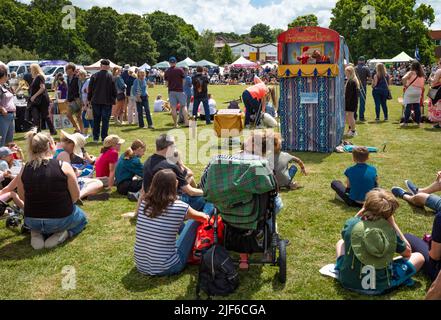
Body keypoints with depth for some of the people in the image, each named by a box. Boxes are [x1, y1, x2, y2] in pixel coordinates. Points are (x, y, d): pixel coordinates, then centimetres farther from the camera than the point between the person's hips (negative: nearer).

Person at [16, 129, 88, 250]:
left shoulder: (24, 170, -6)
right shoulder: (63, 166, -15)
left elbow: (22, 197, 3)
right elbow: (76, 196, -11)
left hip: (32, 221, 3)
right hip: (61, 219, -3)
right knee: (82, 218, 31)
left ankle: (37, 234, 9)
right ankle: (63, 233, 1)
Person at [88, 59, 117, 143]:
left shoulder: (94, 76, -1)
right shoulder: (110, 77, -8)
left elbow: (90, 89, 4)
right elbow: (114, 90, -4)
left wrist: (89, 99, 13)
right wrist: (113, 99, 10)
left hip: (96, 101, 2)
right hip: (107, 102, -2)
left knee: (96, 120, 11)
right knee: (105, 120, 2)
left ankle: (95, 138, 13)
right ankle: (104, 138, 1)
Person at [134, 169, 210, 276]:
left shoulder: (143, 202, -6)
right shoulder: (179, 207, -16)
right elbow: (202, 217, 8)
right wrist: (206, 217, 30)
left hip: (141, 266, 5)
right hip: (166, 269, -5)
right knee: (194, 222, 8)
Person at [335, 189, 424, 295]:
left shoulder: (351, 223, -13)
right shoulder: (390, 230, -16)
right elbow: (407, 252, 5)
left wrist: (358, 215, 5)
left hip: (348, 281, 2)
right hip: (380, 287, -2)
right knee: (419, 257, 14)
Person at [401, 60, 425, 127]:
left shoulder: (411, 73, -8)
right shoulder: (421, 74, 9)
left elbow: (404, 78, -23)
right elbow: (424, 82, 15)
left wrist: (405, 85, -10)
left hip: (410, 91, -5)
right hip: (418, 91, 5)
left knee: (408, 107, -3)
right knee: (417, 107, 8)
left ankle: (405, 122, -3)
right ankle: (418, 122, 11)